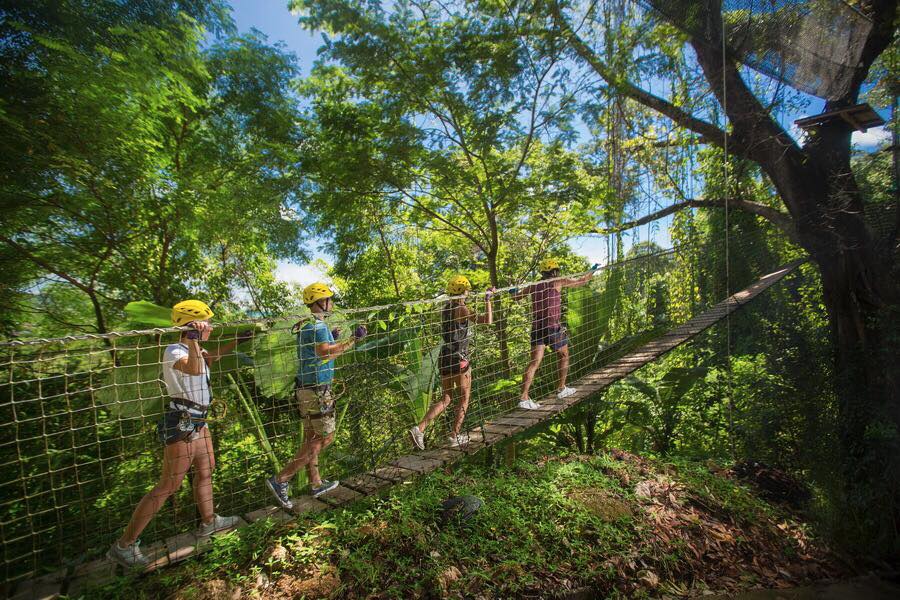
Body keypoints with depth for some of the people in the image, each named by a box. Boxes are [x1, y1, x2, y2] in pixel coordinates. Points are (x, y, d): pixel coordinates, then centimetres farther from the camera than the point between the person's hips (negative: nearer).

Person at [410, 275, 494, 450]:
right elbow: (487, 320, -19)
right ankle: (455, 436, 19)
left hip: (444, 357, 7)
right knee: (464, 398, 12)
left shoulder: (446, 308, 8)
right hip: (459, 359, -7)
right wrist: (488, 300, -9)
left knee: (445, 399, 14)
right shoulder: (462, 309, -15)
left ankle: (419, 428, 1)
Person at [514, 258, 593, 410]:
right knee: (564, 357, 20)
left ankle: (524, 398, -9)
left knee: (534, 362, 0)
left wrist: (515, 291, 36)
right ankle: (561, 389, 31)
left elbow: (515, 297, 15)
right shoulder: (557, 282, -2)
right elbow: (582, 281, 7)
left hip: (536, 328, 4)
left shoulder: (534, 285, 9)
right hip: (553, 327, -4)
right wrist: (592, 271, 23)